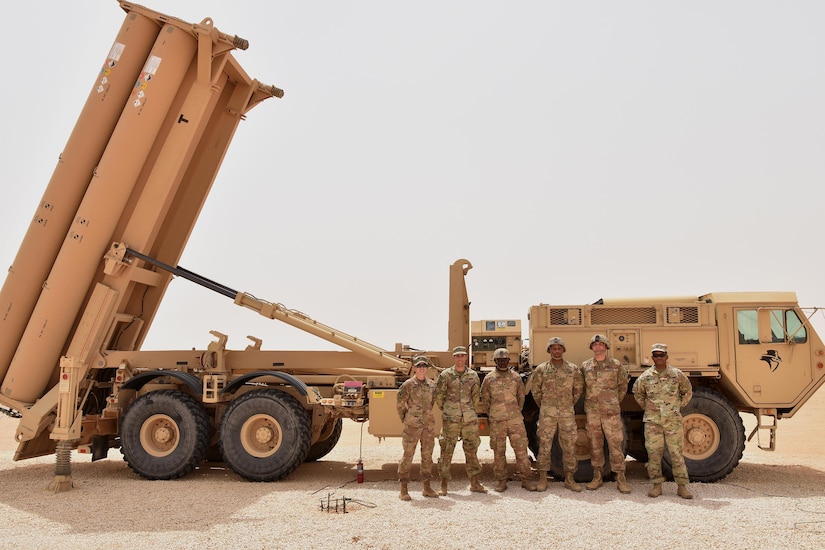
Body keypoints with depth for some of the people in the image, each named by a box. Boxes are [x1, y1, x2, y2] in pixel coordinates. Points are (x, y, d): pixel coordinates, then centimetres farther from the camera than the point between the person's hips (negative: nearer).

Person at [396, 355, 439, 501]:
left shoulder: (432, 384, 6)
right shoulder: (408, 385, -7)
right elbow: (399, 404, -1)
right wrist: (405, 420, 6)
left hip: (429, 425, 5)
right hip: (412, 425, -4)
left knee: (427, 455, 9)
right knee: (408, 455, -2)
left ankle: (426, 487, 19)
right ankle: (403, 490, 4)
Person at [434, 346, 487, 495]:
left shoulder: (473, 375, 7)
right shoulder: (445, 375, -1)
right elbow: (438, 395, 5)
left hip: (470, 419, 3)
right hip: (450, 420, -3)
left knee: (471, 450, 8)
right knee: (446, 450, -1)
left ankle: (474, 483, 18)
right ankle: (444, 485, 6)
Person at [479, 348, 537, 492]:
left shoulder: (516, 377, 7)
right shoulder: (489, 379, 2)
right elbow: (485, 400, 10)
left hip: (515, 419, 1)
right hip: (496, 421, -1)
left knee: (521, 449, 1)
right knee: (499, 451, 4)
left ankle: (526, 479, 9)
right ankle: (501, 480, 14)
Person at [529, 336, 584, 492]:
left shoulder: (573, 369, 5)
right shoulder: (541, 369, 1)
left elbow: (579, 388, 15)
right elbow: (535, 389, 10)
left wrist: (570, 404, 12)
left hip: (567, 413, 1)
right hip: (547, 414, -1)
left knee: (569, 445, 5)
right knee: (545, 445, 0)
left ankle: (569, 479, 16)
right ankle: (543, 479, 8)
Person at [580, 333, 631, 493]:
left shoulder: (616, 365, 1)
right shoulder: (585, 366, 6)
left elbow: (623, 386, 10)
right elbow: (582, 387, 16)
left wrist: (615, 402, 8)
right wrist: (590, 401, 10)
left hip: (611, 411, -2)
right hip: (592, 411, 2)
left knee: (616, 443, -3)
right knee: (595, 444, 8)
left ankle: (620, 478, 4)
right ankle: (597, 477, 16)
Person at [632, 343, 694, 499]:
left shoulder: (677, 374, 2)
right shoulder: (645, 377, 3)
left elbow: (688, 392, 15)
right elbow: (637, 393, 20)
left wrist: (679, 407, 9)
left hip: (673, 421, -1)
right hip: (652, 421, 1)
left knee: (677, 453, 1)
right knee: (653, 453, 2)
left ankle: (682, 486, 9)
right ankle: (656, 485, 12)